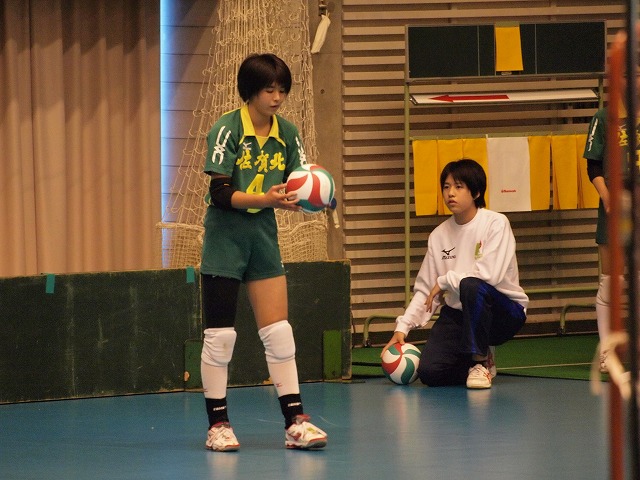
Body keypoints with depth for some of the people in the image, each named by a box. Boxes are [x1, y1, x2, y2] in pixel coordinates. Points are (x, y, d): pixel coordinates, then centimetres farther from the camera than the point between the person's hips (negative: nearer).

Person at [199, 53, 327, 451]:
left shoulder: (287, 133, 2)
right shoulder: (227, 130, -13)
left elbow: (299, 185, 4)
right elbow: (220, 194, -18)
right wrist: (266, 198, -31)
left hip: (264, 238, 4)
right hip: (225, 239, -4)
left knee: (279, 332, -1)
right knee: (220, 334, 0)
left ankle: (295, 422, -1)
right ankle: (218, 424, 9)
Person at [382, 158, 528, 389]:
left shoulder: (496, 223, -10)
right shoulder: (439, 235, 5)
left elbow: (490, 274, -24)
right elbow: (424, 290, 7)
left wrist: (445, 281, -14)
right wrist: (402, 327, -5)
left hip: (503, 313, -5)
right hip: (457, 316, 5)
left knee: (472, 286, -37)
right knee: (429, 372, -18)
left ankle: (481, 361, -18)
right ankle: (482, 357, 14)